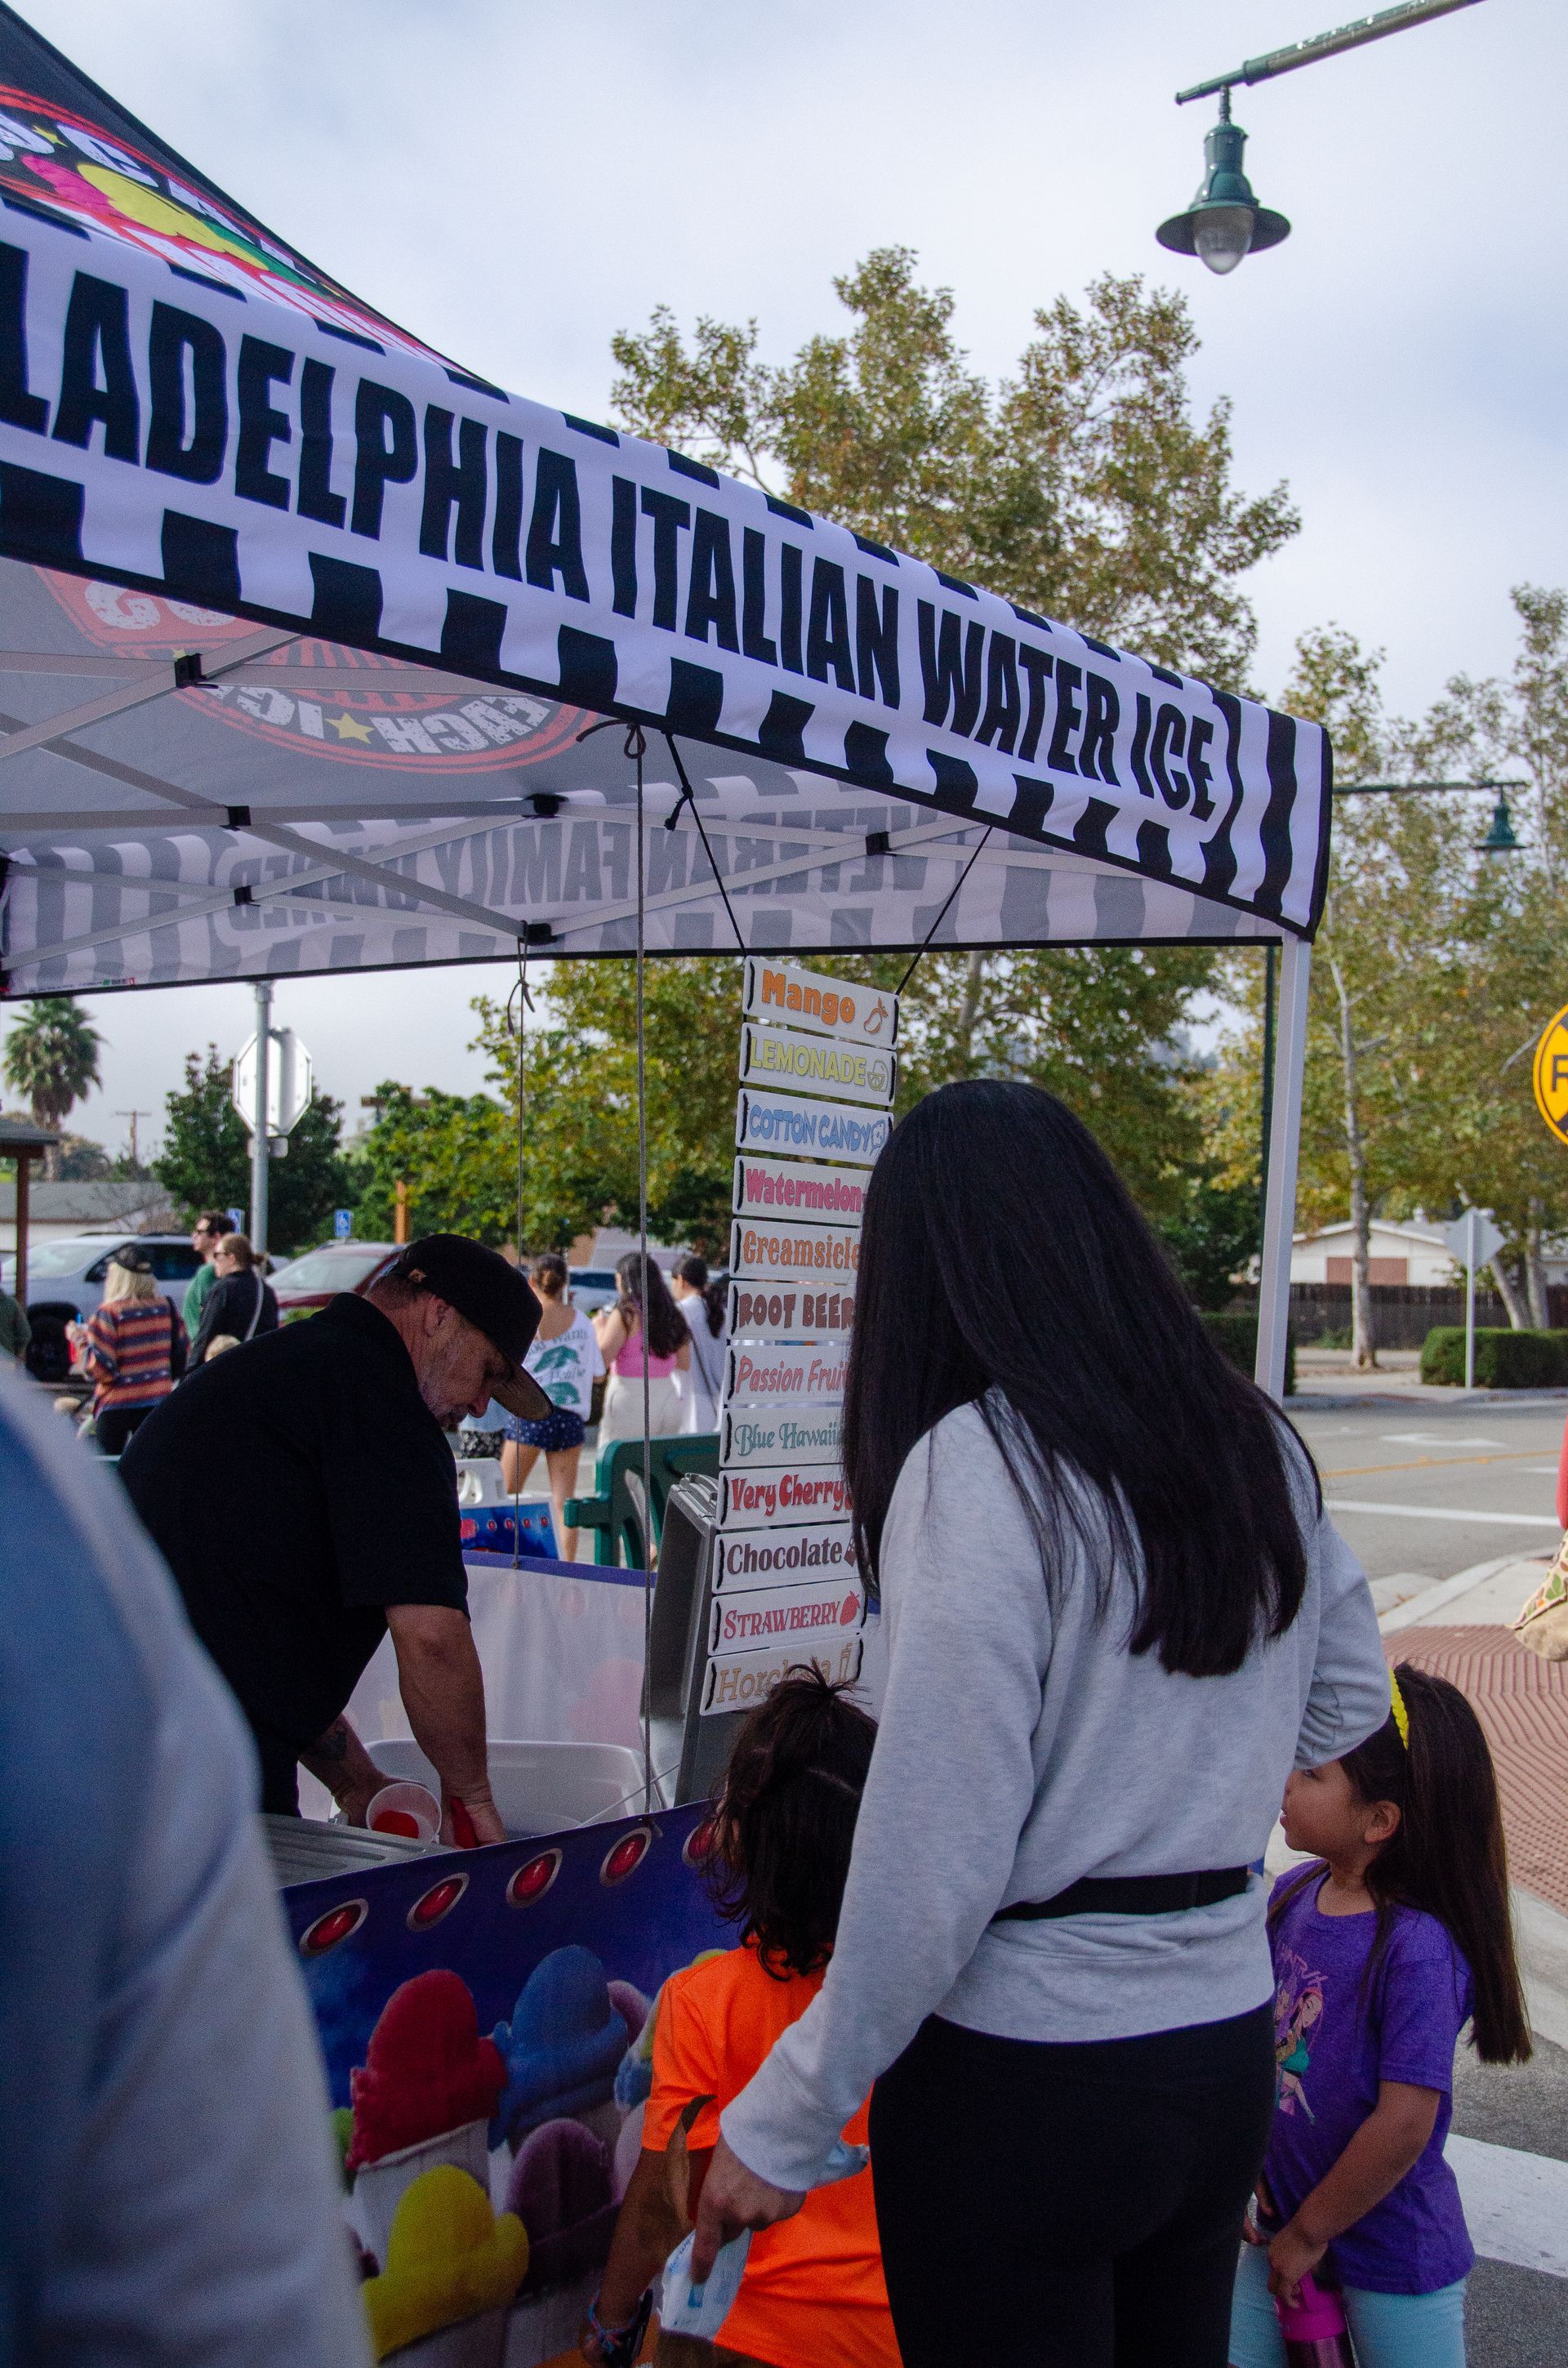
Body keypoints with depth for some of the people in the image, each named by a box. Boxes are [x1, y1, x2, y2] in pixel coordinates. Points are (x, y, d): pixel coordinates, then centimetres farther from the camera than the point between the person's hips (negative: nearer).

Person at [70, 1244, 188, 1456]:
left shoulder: (109, 1313, -14)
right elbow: (183, 1354, 8)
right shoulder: (166, 1307, 1)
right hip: (158, 1401, 5)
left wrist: (79, 1338, -2)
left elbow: (97, 1368, -15)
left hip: (116, 1405, -5)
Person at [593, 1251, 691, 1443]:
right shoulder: (672, 1316, 9)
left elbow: (602, 1359, -14)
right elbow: (685, 1364, 14)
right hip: (667, 1398, 6)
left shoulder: (626, 1314, -8)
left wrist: (599, 1328, 3)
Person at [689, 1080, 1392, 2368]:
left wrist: (781, 2125, -11)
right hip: (1226, 2046, 7)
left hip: (1024, 2077, -6)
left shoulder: (977, 1465, -19)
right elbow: (1347, 1703, 16)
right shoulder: (1257, 1443, 1)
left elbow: (935, 1860, -20)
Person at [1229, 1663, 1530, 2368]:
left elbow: (1404, 2127, -25)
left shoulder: (1418, 1949, -26)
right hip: (1285, 2227, 6)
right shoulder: (1293, 1895, -5)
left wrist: (1309, 2232, -15)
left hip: (1393, 2254, -6)